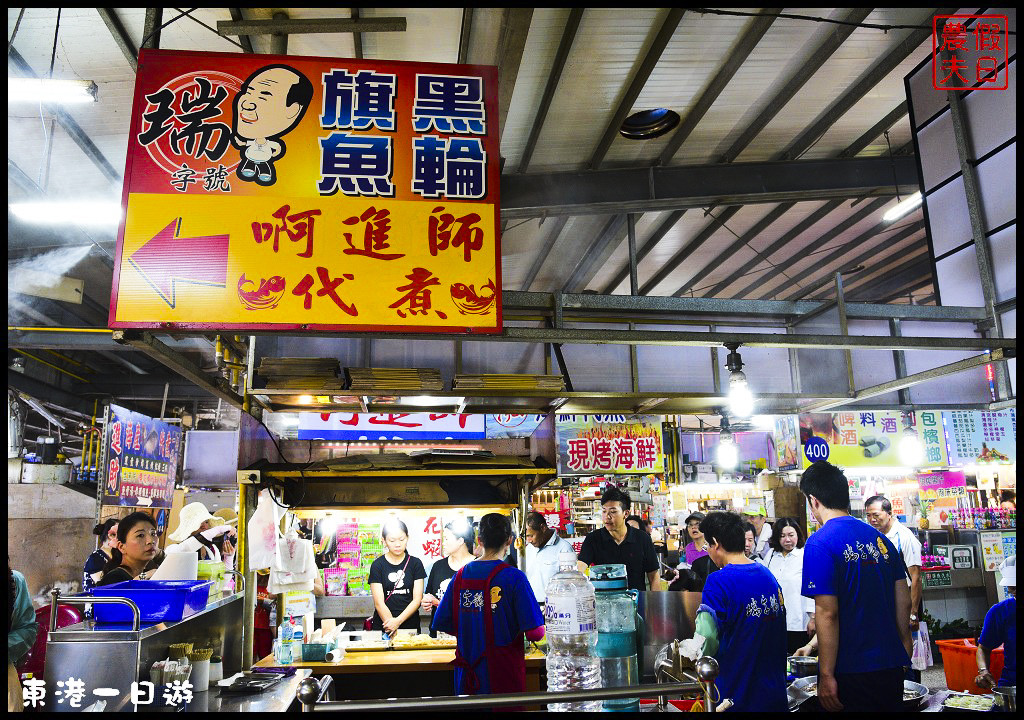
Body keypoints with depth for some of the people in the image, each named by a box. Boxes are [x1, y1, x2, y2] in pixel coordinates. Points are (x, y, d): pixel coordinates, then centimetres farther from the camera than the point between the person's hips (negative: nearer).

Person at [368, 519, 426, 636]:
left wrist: (398, 620, -16)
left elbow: (417, 599, -2)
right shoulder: (378, 565, 0)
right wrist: (390, 624, -20)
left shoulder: (415, 563, 4)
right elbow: (379, 602, -7)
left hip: (411, 625, 1)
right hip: (383, 627, -1)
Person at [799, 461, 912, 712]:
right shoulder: (880, 538, 6)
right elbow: (904, 602, 11)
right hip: (891, 667, 7)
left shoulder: (819, 543, -15)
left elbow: (827, 613, -19)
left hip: (850, 673, -6)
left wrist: (827, 675, -13)